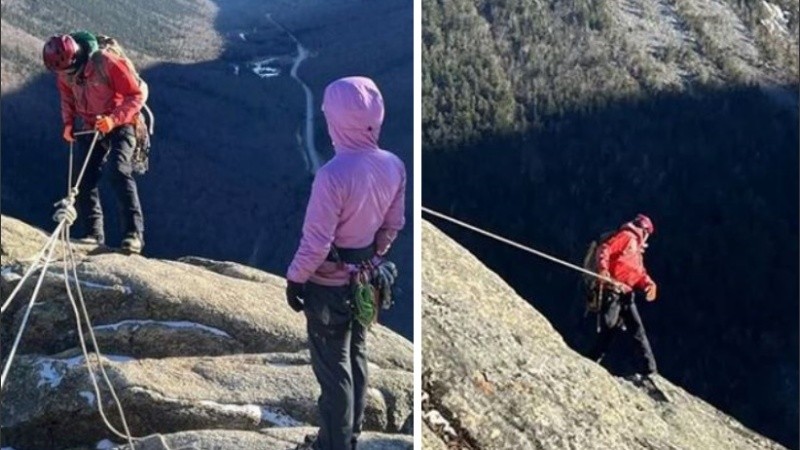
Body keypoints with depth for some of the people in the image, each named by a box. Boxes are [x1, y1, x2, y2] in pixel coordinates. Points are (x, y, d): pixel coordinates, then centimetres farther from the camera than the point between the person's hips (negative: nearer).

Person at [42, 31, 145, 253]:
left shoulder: (107, 63, -26)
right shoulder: (64, 72, -7)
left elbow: (136, 95, -20)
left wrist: (113, 119, -30)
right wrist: (68, 123, 0)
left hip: (120, 125, -6)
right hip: (91, 128, 6)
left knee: (119, 172, -25)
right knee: (85, 179, -3)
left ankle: (134, 233, -28)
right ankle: (93, 234, 6)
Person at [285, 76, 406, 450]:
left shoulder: (333, 174, -30)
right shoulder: (394, 165, -9)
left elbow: (316, 243, -24)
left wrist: (295, 278, -9)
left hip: (329, 284, -7)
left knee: (333, 369, 7)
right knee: (356, 356, 22)